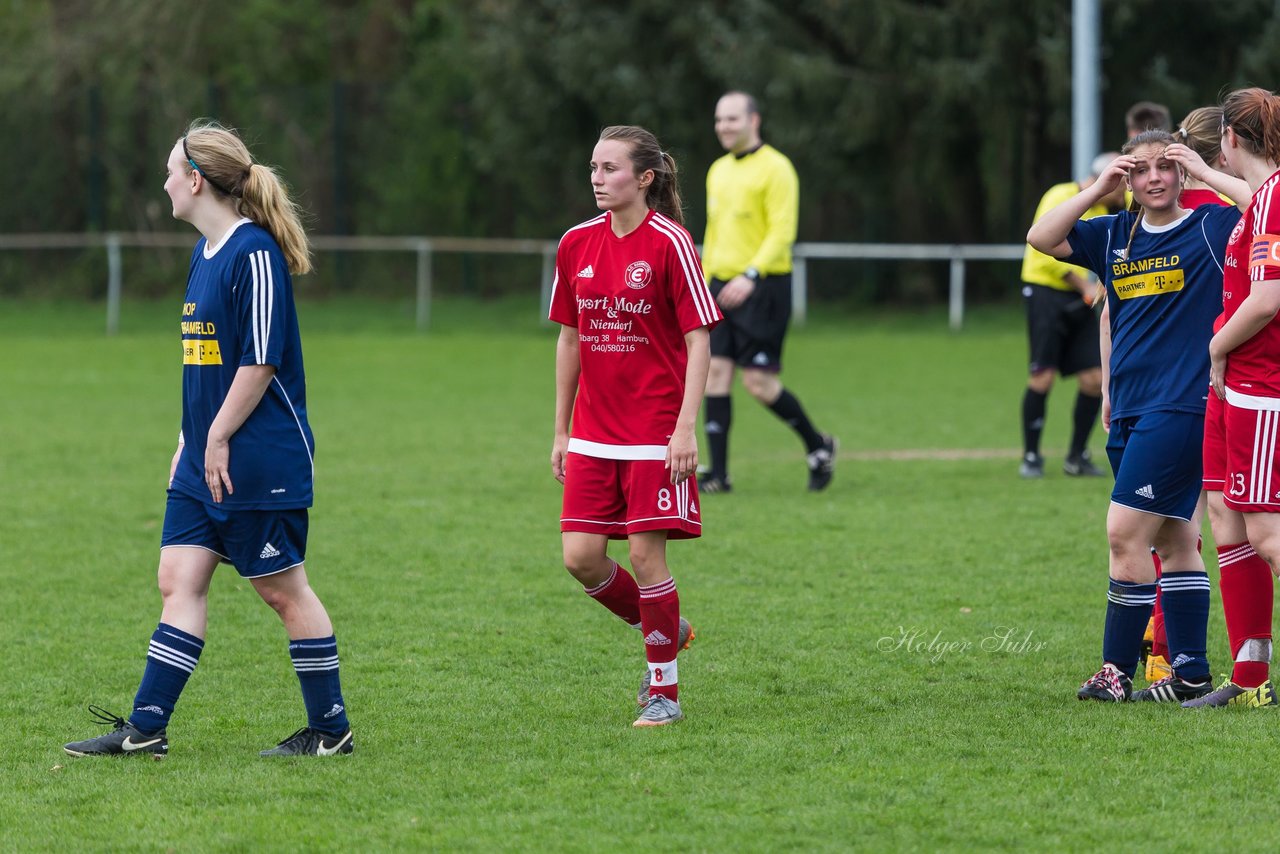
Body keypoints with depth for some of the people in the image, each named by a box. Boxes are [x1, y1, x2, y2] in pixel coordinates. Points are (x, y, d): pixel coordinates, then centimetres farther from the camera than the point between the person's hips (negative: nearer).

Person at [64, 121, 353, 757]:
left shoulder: (254, 253, -16)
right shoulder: (205, 254, 13)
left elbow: (261, 362, -18)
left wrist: (219, 440, -16)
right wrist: (189, 442, 19)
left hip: (260, 462, -9)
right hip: (206, 461, 9)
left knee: (282, 589, -1)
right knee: (179, 580, 4)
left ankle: (330, 729, 10)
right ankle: (146, 728, 4)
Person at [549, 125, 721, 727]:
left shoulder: (668, 243, -9)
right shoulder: (577, 244, 7)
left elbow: (698, 340, -10)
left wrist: (686, 428, -17)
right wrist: (562, 430, 14)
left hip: (655, 432, -5)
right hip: (593, 434, 5)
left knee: (646, 554, -7)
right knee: (581, 557, -1)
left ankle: (665, 690, 7)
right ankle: (663, 628, 25)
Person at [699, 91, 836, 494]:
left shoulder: (775, 169, -9)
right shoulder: (719, 171, 16)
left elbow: (782, 232, -16)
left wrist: (751, 275, -27)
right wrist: (705, 285, 19)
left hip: (762, 288, -7)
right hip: (722, 286, 7)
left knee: (759, 383, -8)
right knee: (715, 372, -3)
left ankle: (817, 446, 15)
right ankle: (717, 473, -1)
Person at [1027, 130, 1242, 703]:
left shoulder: (1213, 227, -4)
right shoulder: (1115, 236, 12)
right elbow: (1041, 238, 9)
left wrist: (1206, 173, -12)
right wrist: (1098, 189, 1)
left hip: (1181, 407, -6)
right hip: (1129, 412, 6)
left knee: (1126, 532, -10)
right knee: (1173, 539, 10)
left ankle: (1117, 670, -3)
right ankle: (1190, 673, 14)